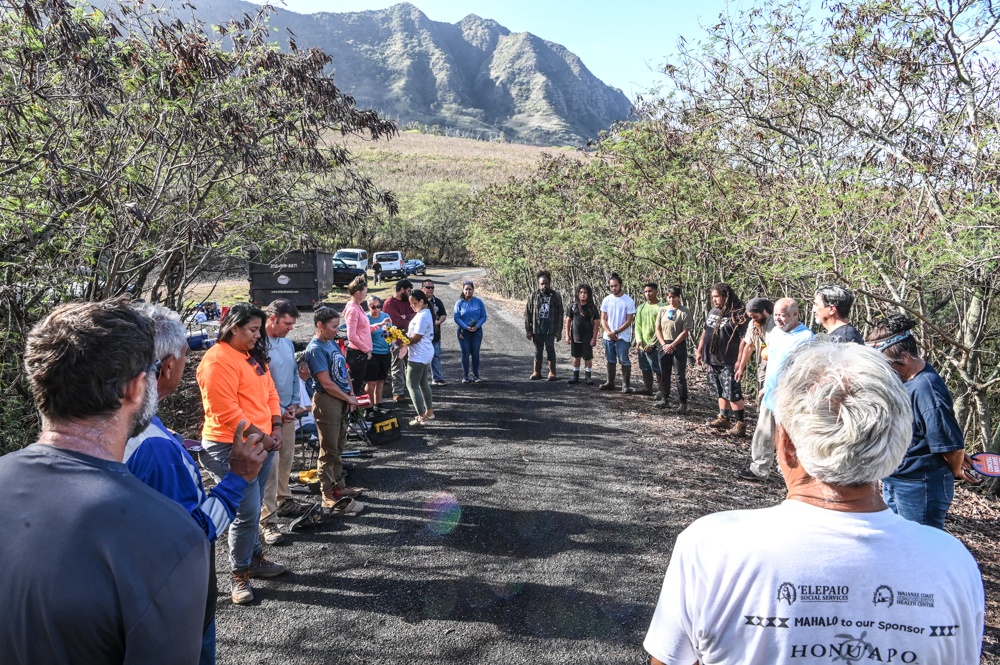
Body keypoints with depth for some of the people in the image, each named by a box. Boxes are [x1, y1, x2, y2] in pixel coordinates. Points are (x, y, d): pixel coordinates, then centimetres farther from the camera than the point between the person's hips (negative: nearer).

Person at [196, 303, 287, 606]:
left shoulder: (254, 356, 13)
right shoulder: (217, 361, -16)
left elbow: (270, 393, 16)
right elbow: (226, 412, -20)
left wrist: (275, 428, 2)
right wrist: (260, 436, -14)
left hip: (261, 445, 8)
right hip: (232, 448, -8)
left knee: (253, 509, 19)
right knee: (247, 512, -5)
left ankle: (255, 557, 34)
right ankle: (239, 574, 12)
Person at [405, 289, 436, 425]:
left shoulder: (422, 317, -21)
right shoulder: (425, 313, 12)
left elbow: (416, 338, -22)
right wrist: (405, 336, 0)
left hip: (419, 356, -11)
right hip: (425, 354, 11)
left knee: (412, 385, -5)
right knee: (423, 384, 19)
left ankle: (421, 417, -3)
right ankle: (429, 412, 29)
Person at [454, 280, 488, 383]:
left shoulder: (478, 302, 2)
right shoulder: (459, 303, 0)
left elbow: (484, 316, 1)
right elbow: (456, 317, -5)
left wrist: (477, 326, -15)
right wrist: (466, 327, -16)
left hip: (477, 331, 1)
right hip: (464, 332, -1)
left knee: (475, 354, 5)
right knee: (465, 354, 2)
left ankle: (476, 375, 13)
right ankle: (465, 376, 9)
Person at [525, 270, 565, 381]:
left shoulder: (556, 297, -1)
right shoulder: (533, 297, 1)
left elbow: (560, 314, 0)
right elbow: (527, 314, 3)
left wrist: (558, 330, -4)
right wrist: (528, 330, -1)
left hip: (550, 330, -1)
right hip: (537, 329, 1)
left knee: (550, 350, 4)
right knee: (538, 351, 10)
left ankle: (552, 372, 15)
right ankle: (537, 372, 20)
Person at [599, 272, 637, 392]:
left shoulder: (629, 300, -8)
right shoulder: (606, 300, 3)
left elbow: (629, 321, -9)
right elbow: (603, 319, 5)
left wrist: (615, 332, -14)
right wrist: (609, 332, -10)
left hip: (623, 336, -4)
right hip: (608, 336, 4)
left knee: (624, 361, -3)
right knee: (610, 360, 12)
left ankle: (626, 384, 1)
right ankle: (610, 383, 21)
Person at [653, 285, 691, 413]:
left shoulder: (684, 312, -6)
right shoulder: (662, 310, 7)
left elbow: (685, 332, -10)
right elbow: (658, 329, 8)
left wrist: (672, 345, -13)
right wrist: (664, 344, -4)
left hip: (679, 346, -5)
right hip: (664, 345, 5)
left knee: (680, 376, -3)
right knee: (664, 374, 11)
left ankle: (682, 403, 2)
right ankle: (664, 399, 22)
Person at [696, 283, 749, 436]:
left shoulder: (738, 314, -13)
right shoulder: (713, 312, 11)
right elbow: (705, 332, 21)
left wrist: (740, 361, -20)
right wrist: (700, 351, 20)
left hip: (729, 362, -7)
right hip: (712, 360, 7)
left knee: (733, 393, -6)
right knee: (720, 392, 15)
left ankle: (740, 424, 1)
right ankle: (724, 419, 25)